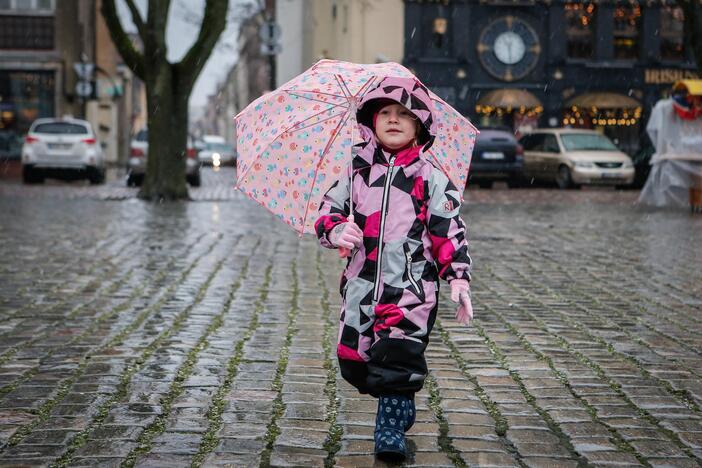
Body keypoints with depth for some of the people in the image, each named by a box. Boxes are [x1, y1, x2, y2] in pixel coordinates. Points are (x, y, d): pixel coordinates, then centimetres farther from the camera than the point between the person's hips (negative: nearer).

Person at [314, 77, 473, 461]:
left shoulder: (431, 177, 2)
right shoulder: (356, 172, 9)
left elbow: (450, 230, 2)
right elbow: (328, 210, 12)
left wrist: (458, 278, -6)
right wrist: (336, 230, -11)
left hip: (412, 288, -3)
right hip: (362, 285, 4)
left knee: (398, 360, -14)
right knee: (354, 361, 6)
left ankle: (391, 431, -2)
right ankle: (398, 406, 28)